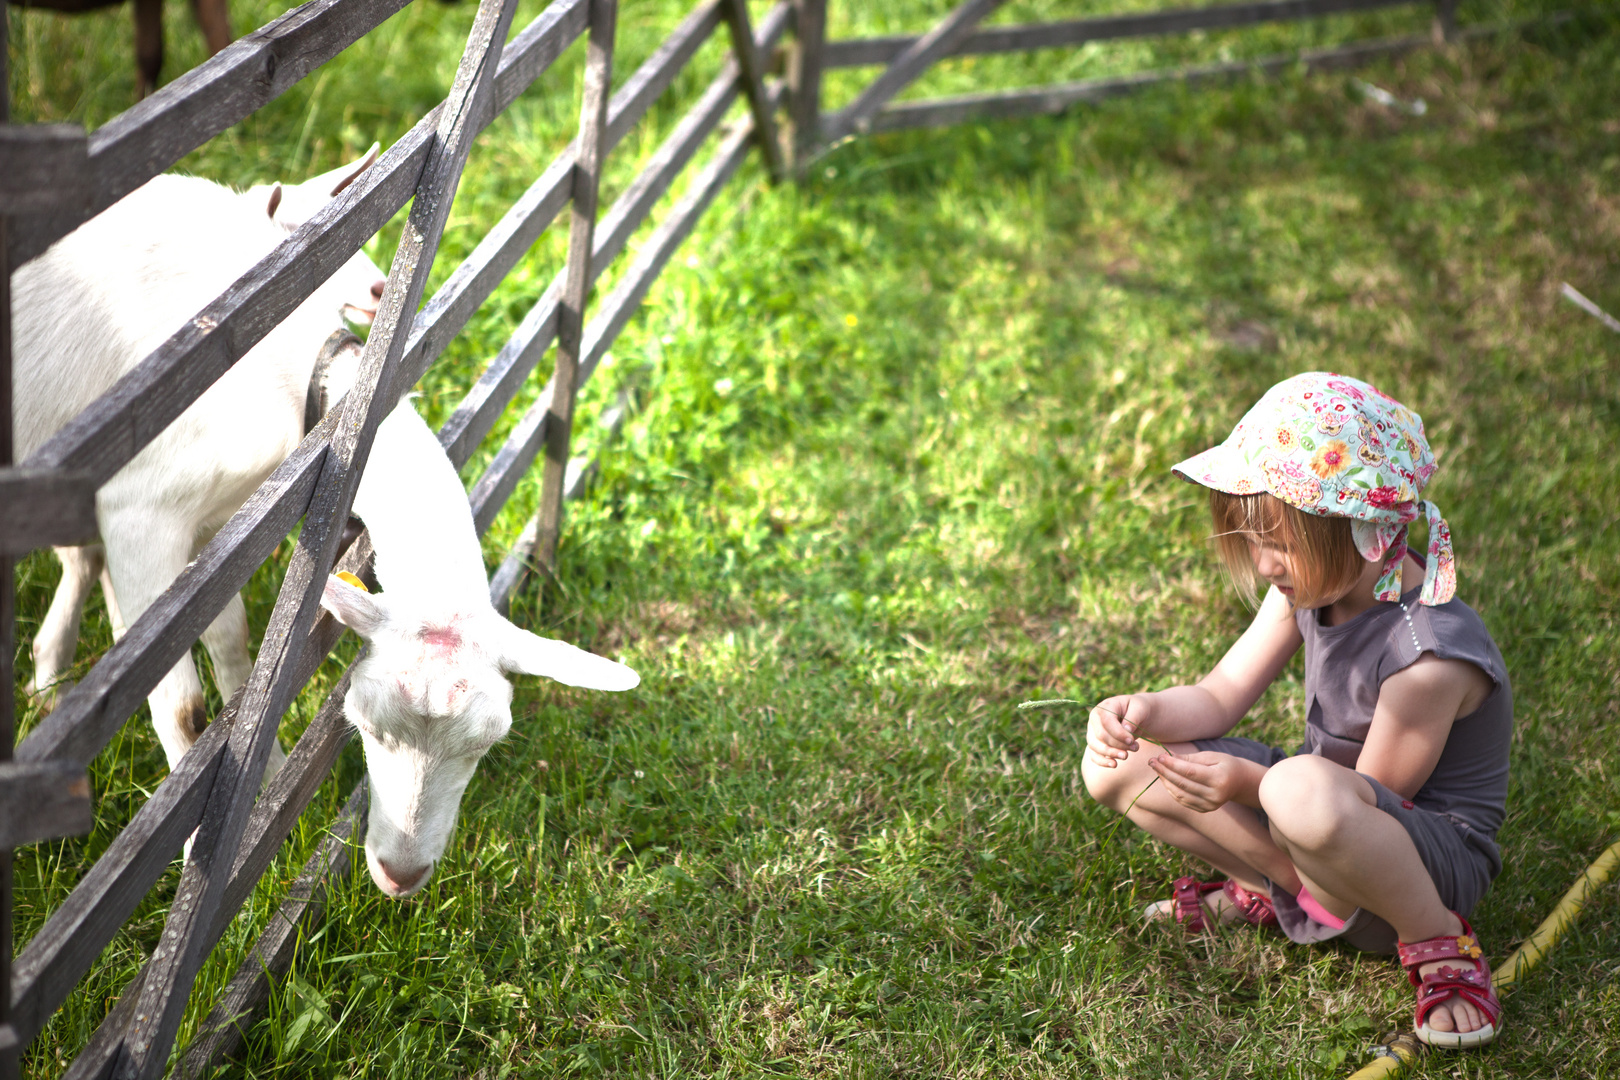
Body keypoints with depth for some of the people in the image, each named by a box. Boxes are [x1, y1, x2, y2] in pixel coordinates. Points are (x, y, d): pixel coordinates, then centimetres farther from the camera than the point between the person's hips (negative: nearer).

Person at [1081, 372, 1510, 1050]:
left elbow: (1374, 796, -22)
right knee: (1115, 766, -5)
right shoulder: (1311, 584, -5)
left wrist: (1245, 781, -32)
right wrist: (1144, 712, -20)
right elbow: (1219, 697, 1)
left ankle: (1440, 943, -18)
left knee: (1302, 791, -45)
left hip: (1436, 859, -7)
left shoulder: (1431, 654, -29)